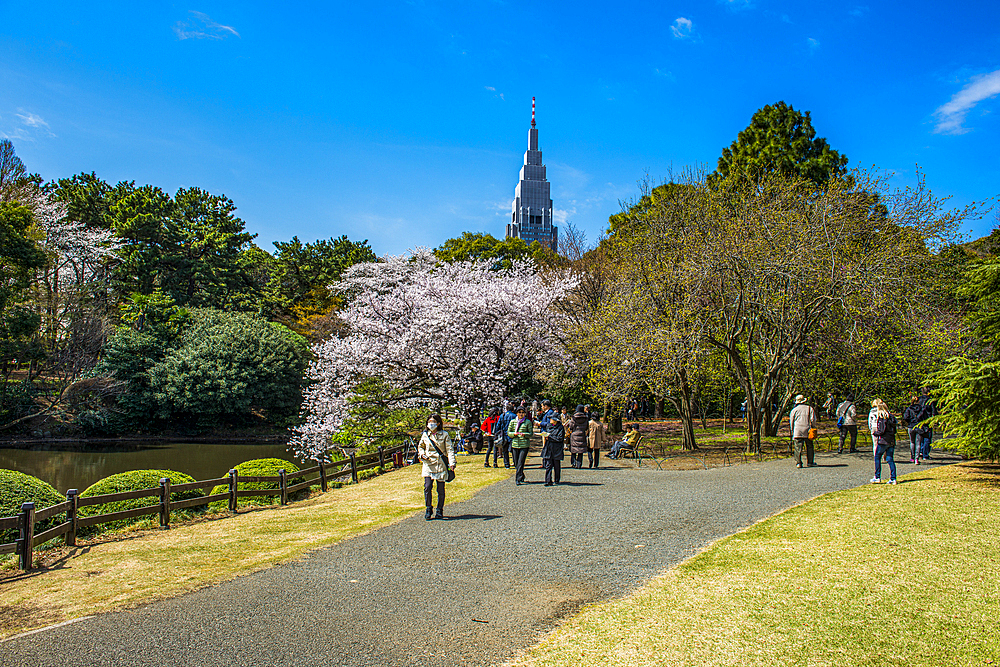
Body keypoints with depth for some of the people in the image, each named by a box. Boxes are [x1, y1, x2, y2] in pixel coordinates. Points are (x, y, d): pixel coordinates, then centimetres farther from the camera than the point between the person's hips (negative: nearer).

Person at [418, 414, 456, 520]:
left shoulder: (444, 435, 1)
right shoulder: (425, 435, 8)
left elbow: (449, 449, -1)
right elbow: (420, 446, 23)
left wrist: (452, 463, -12)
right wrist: (421, 454, 2)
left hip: (441, 464, -1)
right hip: (428, 464, 2)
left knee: (441, 489, 1)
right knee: (427, 487, -10)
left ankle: (439, 511, 17)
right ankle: (428, 509, 7)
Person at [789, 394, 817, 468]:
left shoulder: (794, 410, 8)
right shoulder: (809, 409, 8)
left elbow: (791, 421, 10)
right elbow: (813, 420, 3)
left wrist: (792, 430, 19)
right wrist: (813, 428, 13)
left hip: (797, 431, 0)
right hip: (807, 431, 0)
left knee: (798, 447, -2)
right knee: (809, 446, 10)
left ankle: (798, 463, -6)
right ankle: (810, 462, 12)